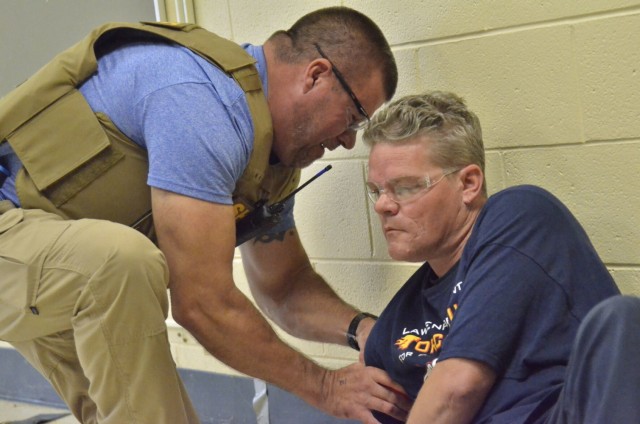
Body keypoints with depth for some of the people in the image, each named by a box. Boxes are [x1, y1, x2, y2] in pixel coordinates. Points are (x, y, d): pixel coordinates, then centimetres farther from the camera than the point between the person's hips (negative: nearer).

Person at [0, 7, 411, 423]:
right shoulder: (199, 98, -28)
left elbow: (284, 285, 12)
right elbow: (202, 303, -29)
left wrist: (361, 327, -8)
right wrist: (323, 386, -17)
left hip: (72, 281, 9)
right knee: (124, 258, -36)